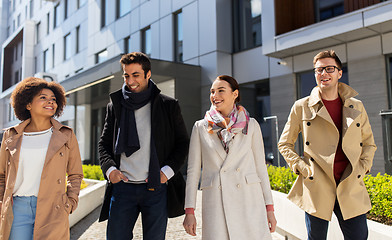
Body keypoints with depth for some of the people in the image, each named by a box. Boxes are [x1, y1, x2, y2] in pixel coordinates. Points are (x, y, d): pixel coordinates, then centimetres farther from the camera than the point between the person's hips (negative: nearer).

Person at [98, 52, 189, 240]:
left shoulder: (168, 105, 3)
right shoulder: (115, 106, 10)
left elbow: (183, 143, 5)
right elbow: (104, 143, 14)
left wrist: (167, 171, -8)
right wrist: (109, 169, -5)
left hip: (156, 188, -1)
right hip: (122, 187, 2)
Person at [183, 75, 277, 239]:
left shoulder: (251, 125, 6)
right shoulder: (201, 127, 5)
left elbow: (260, 167, 8)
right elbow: (193, 171, 4)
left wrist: (269, 208, 4)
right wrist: (189, 212, 0)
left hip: (249, 201, 1)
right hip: (215, 205, 0)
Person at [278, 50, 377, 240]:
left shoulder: (356, 107, 8)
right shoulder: (301, 107, 1)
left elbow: (369, 143, 20)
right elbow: (284, 144, 8)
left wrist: (362, 168, 5)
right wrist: (301, 167, -3)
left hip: (351, 189, 2)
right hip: (316, 189, -2)